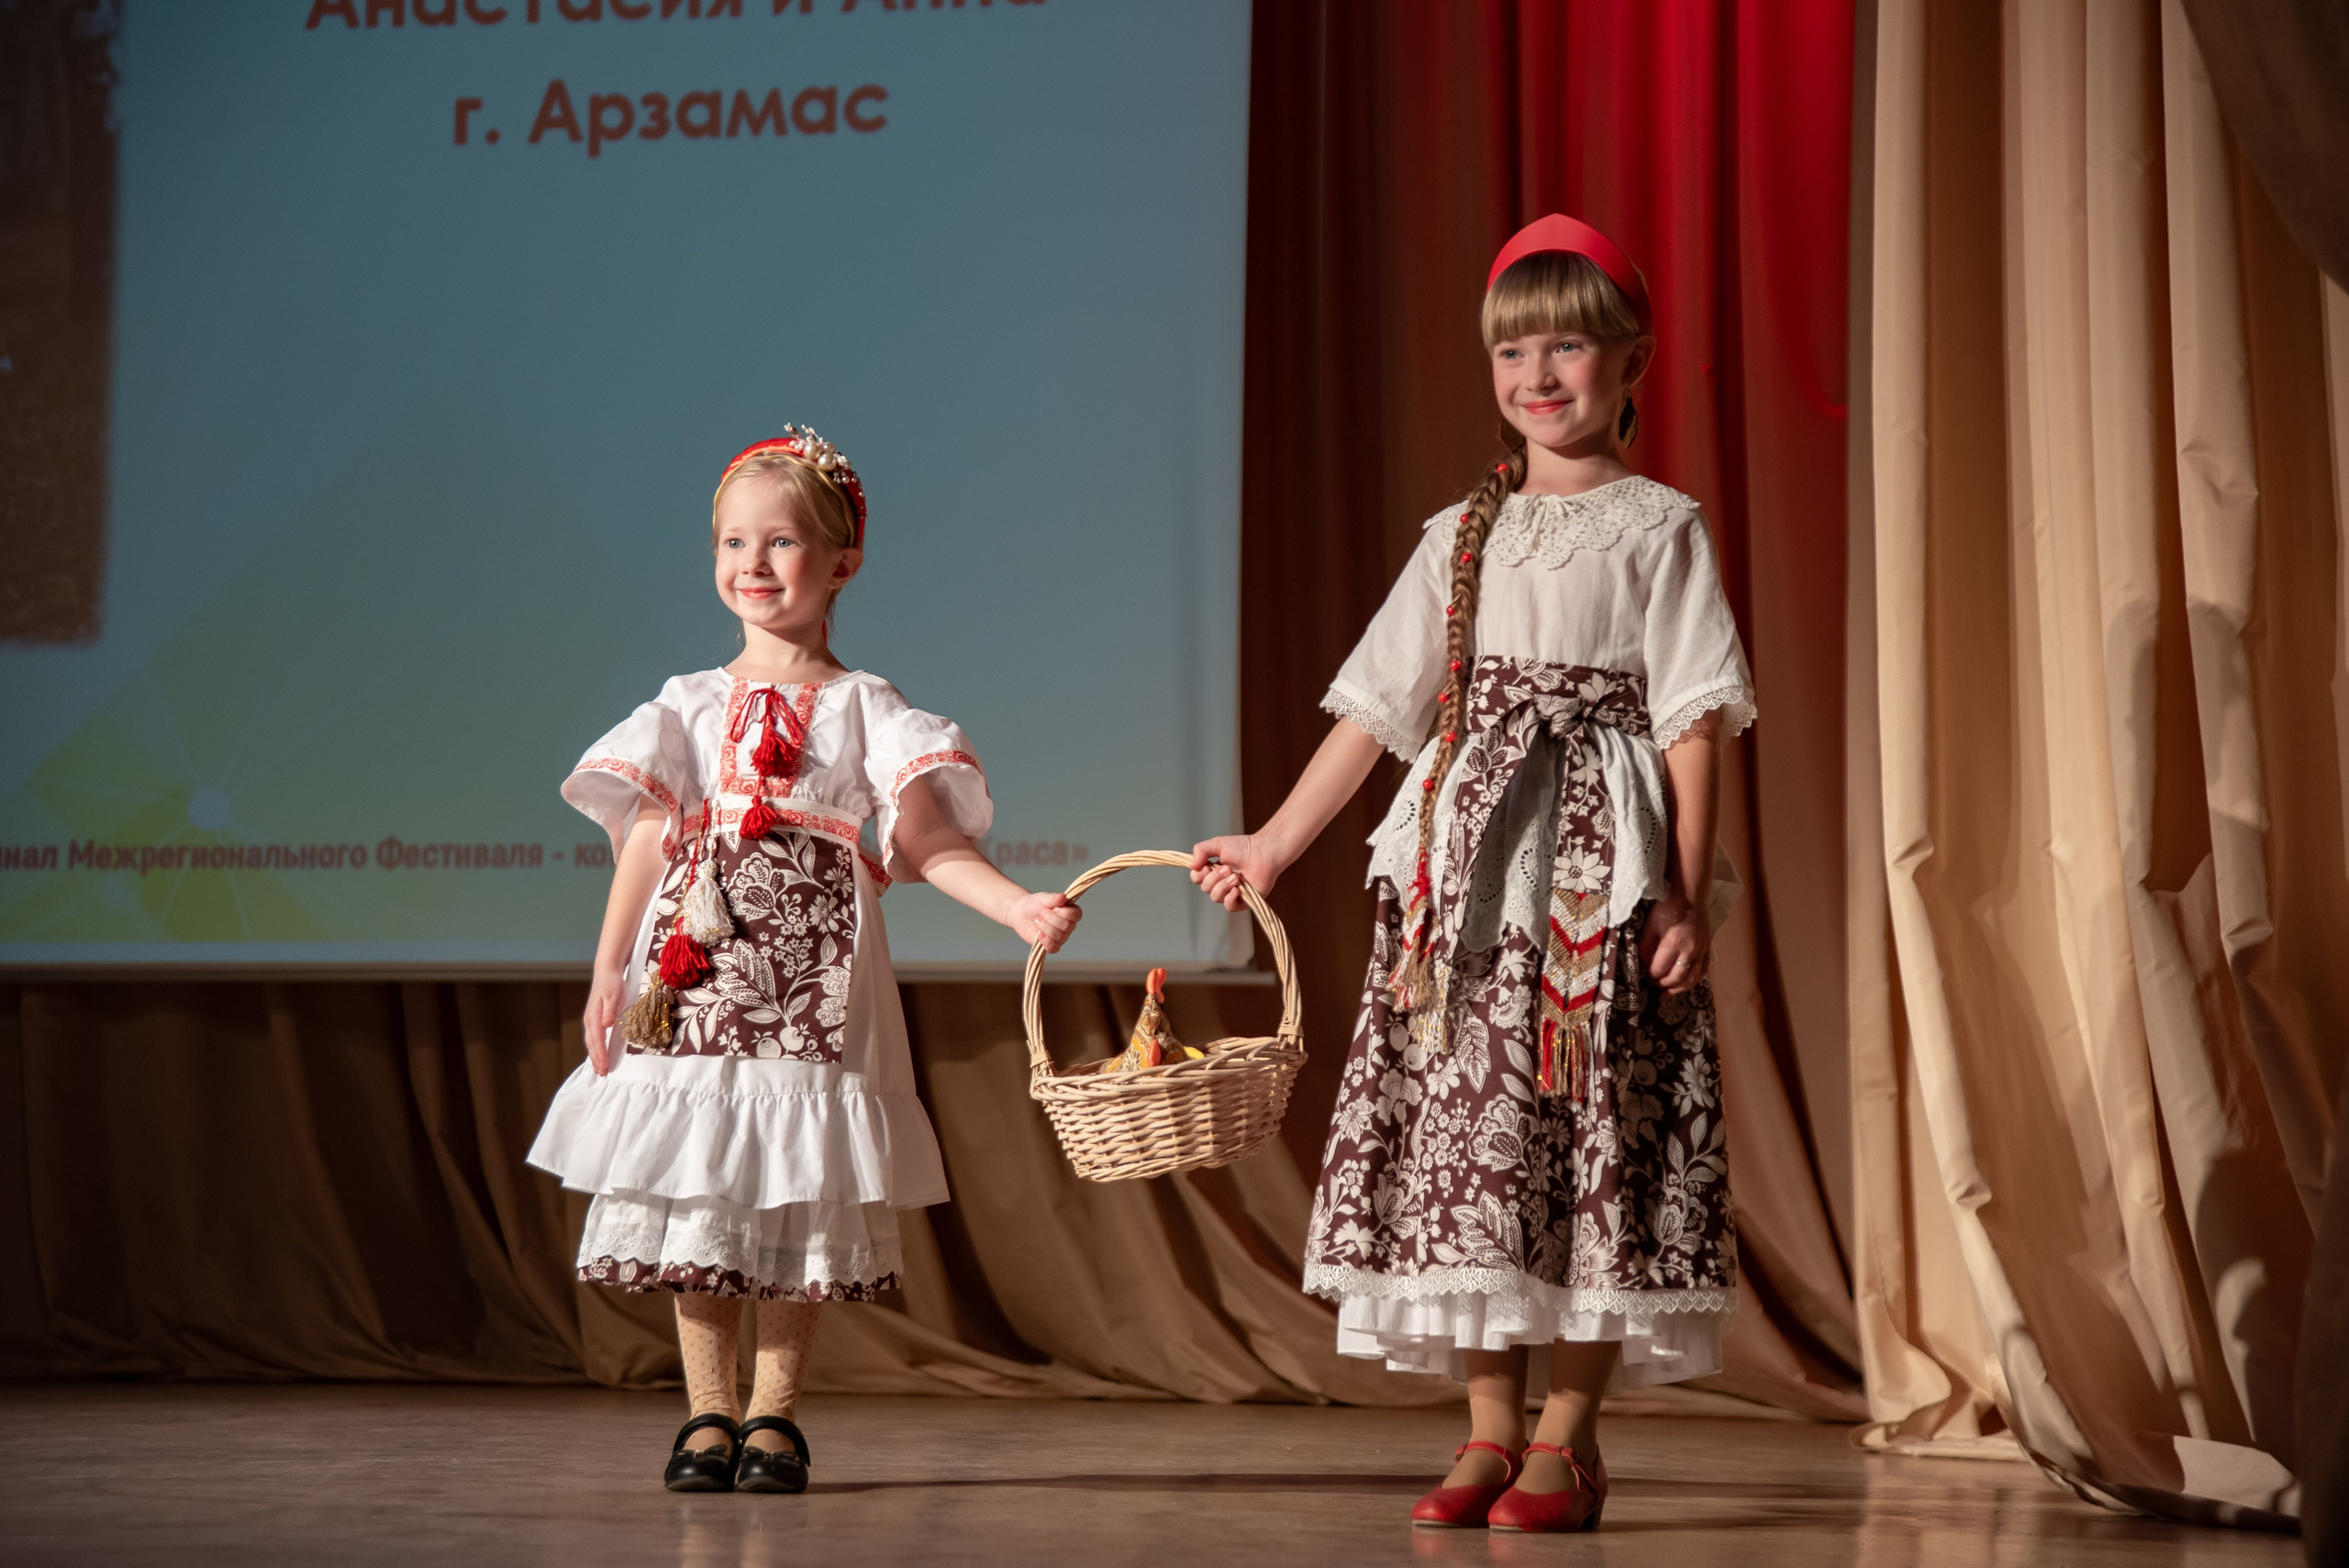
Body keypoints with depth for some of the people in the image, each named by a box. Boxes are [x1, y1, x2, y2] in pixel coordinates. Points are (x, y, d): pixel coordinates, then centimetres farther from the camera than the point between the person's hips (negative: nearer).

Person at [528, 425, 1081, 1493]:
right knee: (693, 1196, 0)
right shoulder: (688, 709, 10)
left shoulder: (864, 711, 5)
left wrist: (1020, 907, -16)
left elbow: (931, 844, -1)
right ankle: (707, 1414, 9)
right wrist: (608, 973, 0)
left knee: (803, 1196, -1)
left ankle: (773, 1415, 9)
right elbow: (645, 846, 8)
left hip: (816, 977, -1)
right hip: (696, 975, 2)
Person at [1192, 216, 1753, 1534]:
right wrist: (1277, 844, 12)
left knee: (1592, 1127, -4)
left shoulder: (1659, 527, 1)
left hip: (1604, 869, -4)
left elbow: (1694, 721, -3)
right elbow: (1378, 709, 15)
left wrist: (1689, 894, -10)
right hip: (1465, 868, 4)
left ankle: (1568, 1438, 2)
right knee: (1466, 1118, 0)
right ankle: (1491, 1433, 8)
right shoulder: (1464, 535, 13)